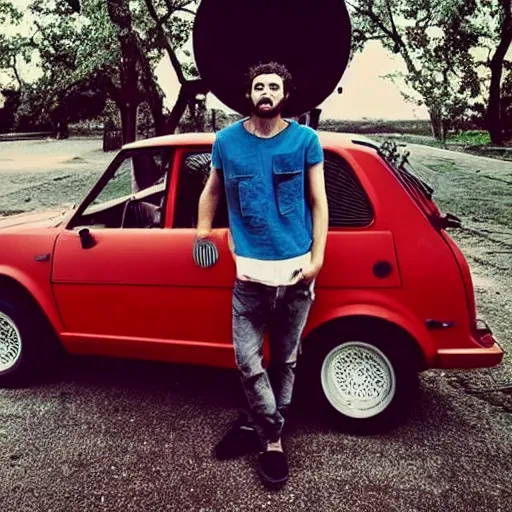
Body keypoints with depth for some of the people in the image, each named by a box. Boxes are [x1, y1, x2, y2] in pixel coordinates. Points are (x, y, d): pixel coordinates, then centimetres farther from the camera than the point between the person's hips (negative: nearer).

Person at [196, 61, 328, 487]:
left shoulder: (305, 139, -1)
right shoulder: (227, 140, 3)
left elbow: (318, 203, 1)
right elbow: (212, 190, 19)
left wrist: (316, 259, -5)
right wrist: (203, 230, 16)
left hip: (297, 268, 0)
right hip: (250, 270, 1)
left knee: (285, 359, 11)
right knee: (248, 359, -3)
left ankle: (261, 426, 30)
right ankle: (271, 435, 17)